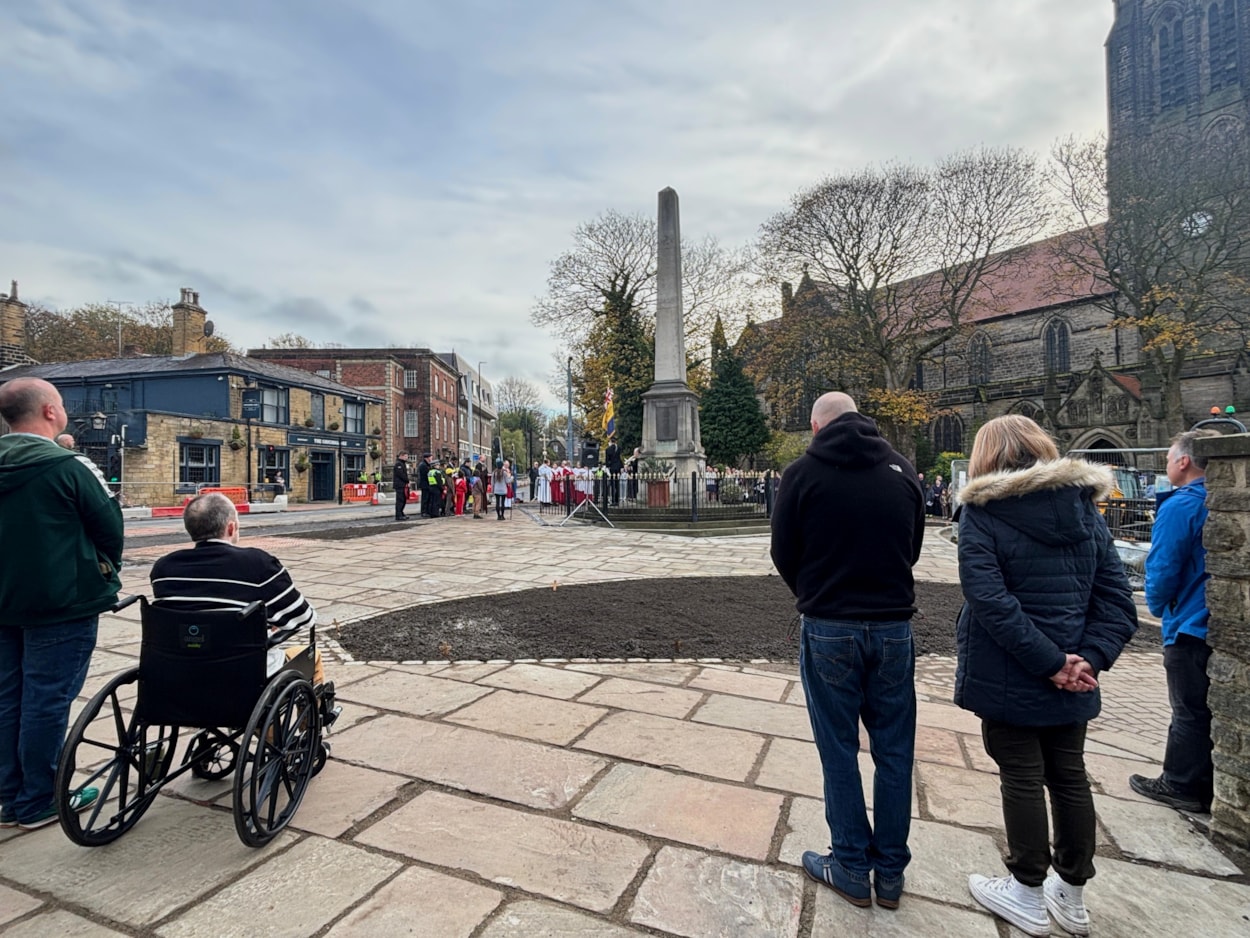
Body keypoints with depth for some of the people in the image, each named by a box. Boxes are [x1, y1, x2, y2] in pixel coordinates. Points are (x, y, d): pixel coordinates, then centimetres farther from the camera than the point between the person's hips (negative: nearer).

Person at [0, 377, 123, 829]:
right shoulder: (69, 466, -17)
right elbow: (110, 527, -12)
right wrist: (107, 571, 8)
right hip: (61, 605, -7)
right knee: (47, 701, 2)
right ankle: (38, 803, 13)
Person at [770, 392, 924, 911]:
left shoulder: (803, 471, -8)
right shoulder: (902, 469, 3)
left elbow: (783, 554, -2)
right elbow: (913, 547, 11)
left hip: (828, 629, -3)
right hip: (893, 625, 3)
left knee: (840, 752, 11)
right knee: (894, 752, 15)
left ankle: (851, 869, 24)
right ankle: (890, 873, 28)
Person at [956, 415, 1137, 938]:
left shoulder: (982, 510, -13)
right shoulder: (1084, 507, 4)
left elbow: (990, 600, -22)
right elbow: (1117, 596, -1)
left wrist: (1050, 663, -15)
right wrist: (1088, 659, -8)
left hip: (1009, 676, -5)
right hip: (1071, 677, 5)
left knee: (1021, 780, 10)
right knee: (1069, 776, 18)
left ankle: (1029, 896, 26)